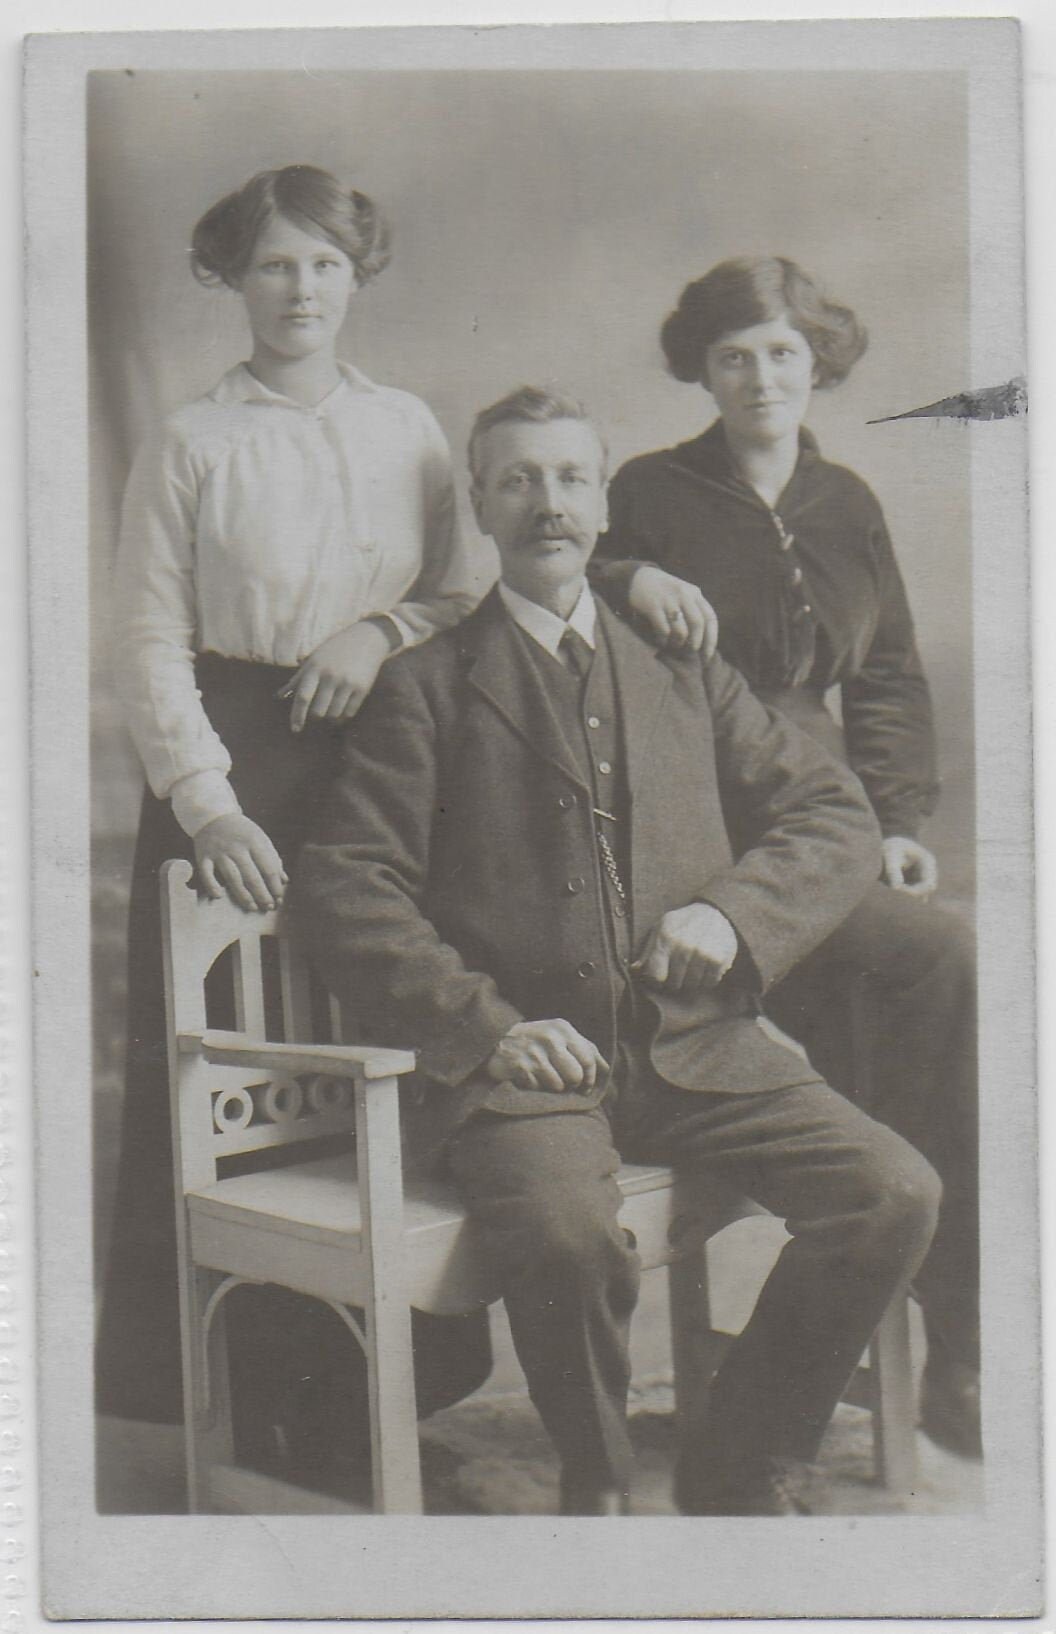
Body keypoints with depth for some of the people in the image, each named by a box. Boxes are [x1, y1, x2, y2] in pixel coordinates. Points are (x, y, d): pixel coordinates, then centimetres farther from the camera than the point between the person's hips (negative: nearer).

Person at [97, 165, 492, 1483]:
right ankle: (240, 1382, 12)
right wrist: (207, 805, -14)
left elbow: (470, 595, 14)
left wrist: (386, 629, -8)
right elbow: (150, 642, -3)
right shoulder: (190, 444, 2)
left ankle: (382, 1364, 16)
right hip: (235, 768, -2)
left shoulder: (408, 431, 12)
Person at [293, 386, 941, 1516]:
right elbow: (343, 890, -1)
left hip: (696, 1042, 4)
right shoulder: (428, 688, 9)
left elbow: (838, 817, 16)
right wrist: (487, 1023, -14)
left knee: (894, 1193, -17)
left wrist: (736, 913, -4)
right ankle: (596, 1485, 0)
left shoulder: (684, 676, 20)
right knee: (572, 1240, -32)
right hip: (523, 1062, -3)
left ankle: (742, 1468, 6)